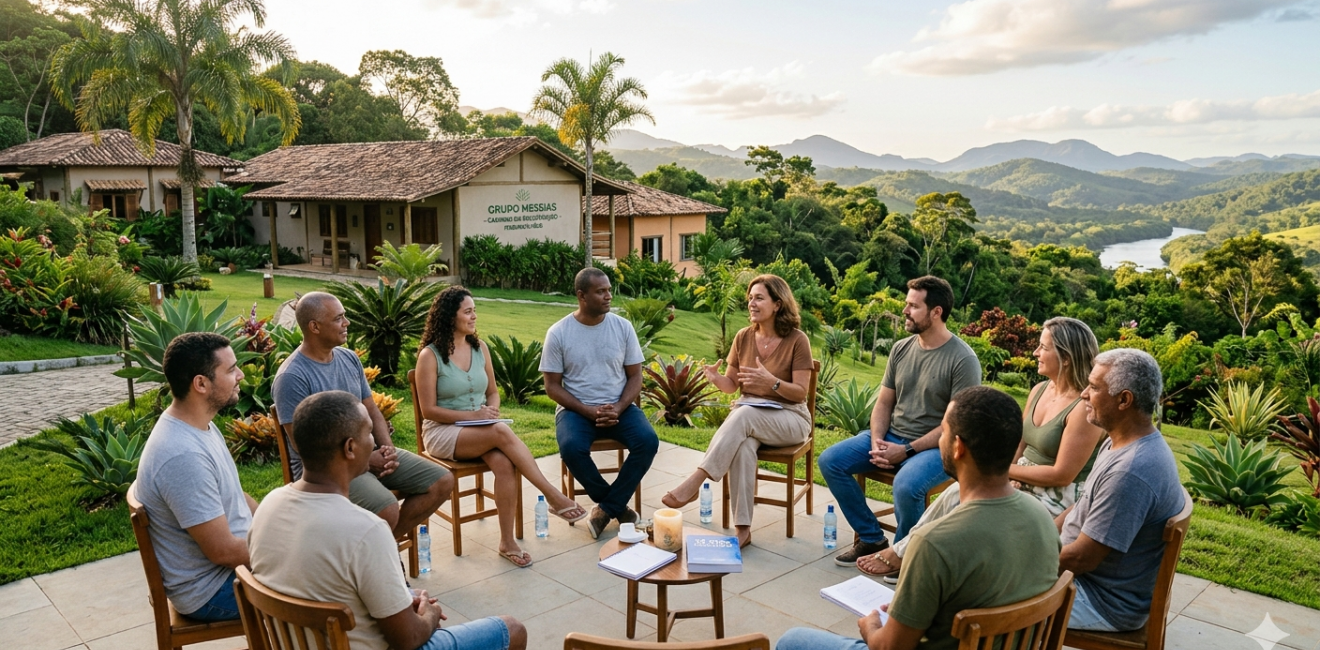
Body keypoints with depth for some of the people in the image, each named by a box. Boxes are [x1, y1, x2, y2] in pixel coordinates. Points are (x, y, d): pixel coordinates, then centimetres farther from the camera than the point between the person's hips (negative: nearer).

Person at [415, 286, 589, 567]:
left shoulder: (480, 348, 8)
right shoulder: (430, 356, -8)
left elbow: (493, 392, 16)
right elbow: (429, 410, -9)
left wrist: (490, 411, -7)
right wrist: (472, 415, -18)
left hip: (481, 429, 5)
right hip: (442, 431, -4)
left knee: (504, 463, -30)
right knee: (502, 432, -33)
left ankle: (507, 542, -23)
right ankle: (554, 497, -29)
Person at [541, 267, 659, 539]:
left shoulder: (623, 327, -1)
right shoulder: (558, 333, -6)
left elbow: (635, 376, 3)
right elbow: (552, 386, -4)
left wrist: (618, 408, -15)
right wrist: (589, 411, -17)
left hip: (619, 407, 2)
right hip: (576, 409, -2)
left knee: (648, 441, -26)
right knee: (571, 447, -33)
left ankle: (607, 508, -10)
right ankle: (618, 505, -9)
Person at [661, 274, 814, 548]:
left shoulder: (797, 340, -7)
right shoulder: (743, 337, 6)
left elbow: (800, 392, -9)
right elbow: (732, 384, 9)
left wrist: (772, 382, -28)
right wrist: (716, 378, -15)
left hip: (790, 418, -3)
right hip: (748, 416, 3)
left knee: (744, 415, -37)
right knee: (742, 445, -35)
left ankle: (694, 483, -37)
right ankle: (743, 528, -33)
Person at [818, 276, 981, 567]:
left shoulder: (963, 359, -14)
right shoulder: (901, 349, 5)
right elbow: (884, 403, 9)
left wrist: (907, 451, -20)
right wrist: (876, 440, -9)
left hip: (936, 446, -6)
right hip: (891, 435, 7)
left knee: (906, 486, -36)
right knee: (830, 461, -9)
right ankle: (872, 539, 4)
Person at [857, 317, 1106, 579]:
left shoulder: (1085, 408, -20)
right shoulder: (1040, 390, 5)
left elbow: (1062, 475, -20)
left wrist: (1006, 469, -13)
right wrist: (1009, 471, -9)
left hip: (1058, 499, -7)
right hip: (1023, 481, 7)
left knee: (959, 499, -18)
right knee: (958, 493, -16)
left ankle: (901, 554, -2)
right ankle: (905, 554, -12)